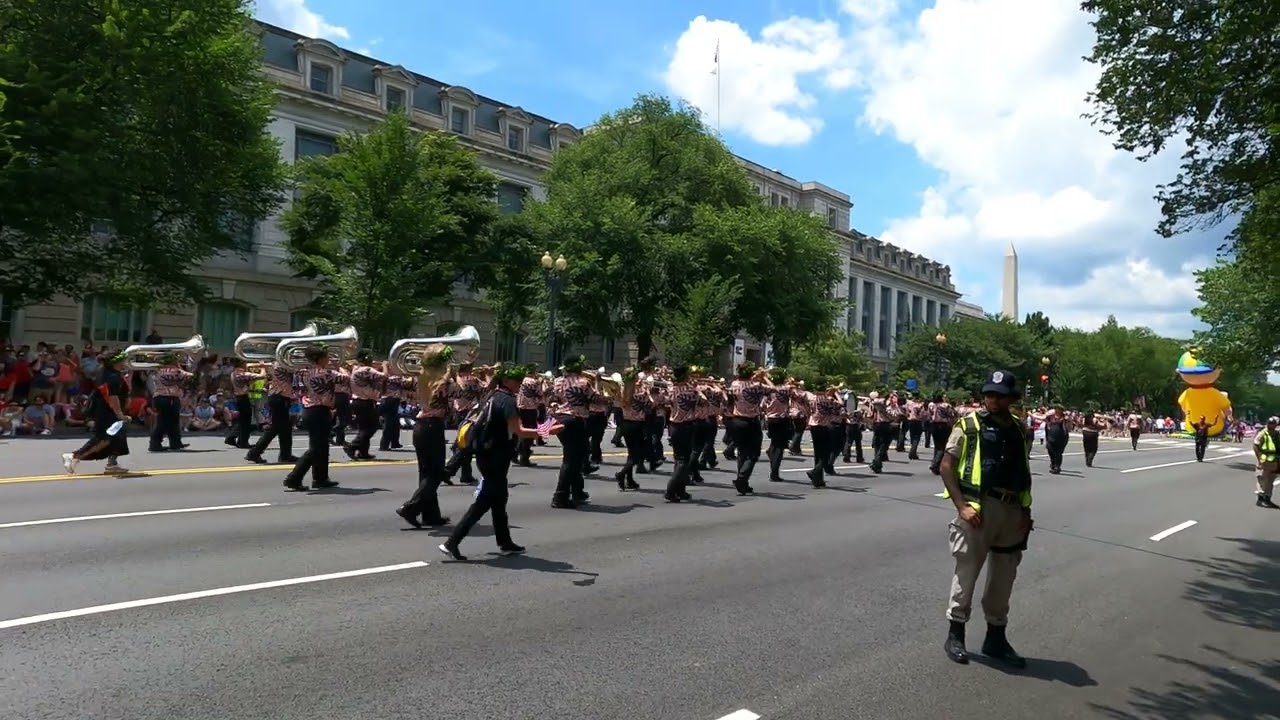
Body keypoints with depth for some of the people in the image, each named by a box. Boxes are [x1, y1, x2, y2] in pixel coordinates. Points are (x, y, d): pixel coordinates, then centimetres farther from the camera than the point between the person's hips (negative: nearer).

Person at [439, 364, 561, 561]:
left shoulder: (495, 397, 13)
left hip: (488, 454, 10)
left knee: (499, 498, 16)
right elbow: (519, 431, -25)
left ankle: (505, 543, 25)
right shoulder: (508, 401, -17)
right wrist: (546, 431, -23)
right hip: (495, 457, -10)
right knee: (484, 502, -6)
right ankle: (452, 542, -7)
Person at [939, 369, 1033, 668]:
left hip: (1012, 511, 6)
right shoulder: (969, 425, -5)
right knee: (966, 572, 1)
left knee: (1003, 577, 13)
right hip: (978, 508, -5)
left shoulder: (1018, 430, 11)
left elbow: (1023, 473, 19)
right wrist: (962, 505, -16)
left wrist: (1026, 510, 9)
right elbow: (946, 467, -8)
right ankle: (955, 635, 15)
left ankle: (996, 638, 27)